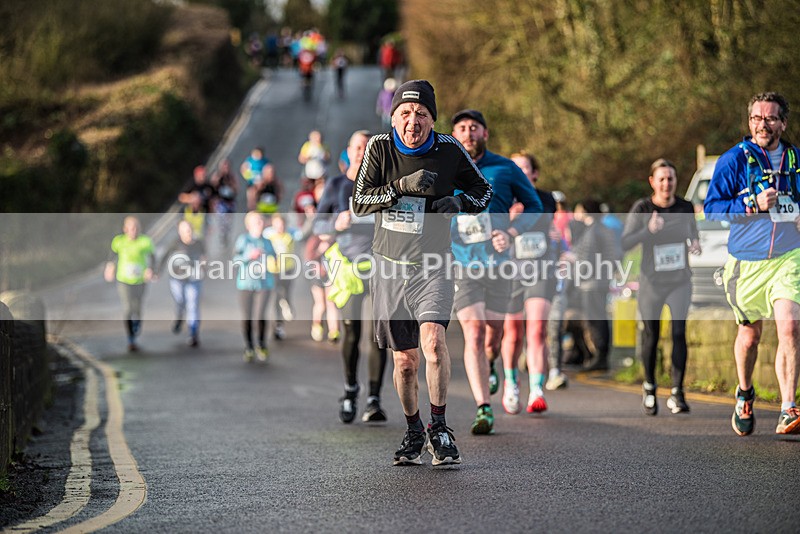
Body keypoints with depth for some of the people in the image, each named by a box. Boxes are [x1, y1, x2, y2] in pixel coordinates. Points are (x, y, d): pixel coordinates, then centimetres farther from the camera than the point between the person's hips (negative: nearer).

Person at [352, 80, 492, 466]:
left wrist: (458, 202, -13)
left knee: (433, 339, -24)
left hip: (432, 265, -2)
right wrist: (402, 185, -23)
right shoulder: (380, 147, -3)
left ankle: (439, 429, -12)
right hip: (389, 265, 2)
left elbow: (484, 190, 8)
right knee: (404, 360, 8)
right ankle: (413, 434, 27)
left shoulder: (448, 150, -4)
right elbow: (359, 202, -10)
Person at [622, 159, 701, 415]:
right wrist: (648, 230, -29)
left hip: (680, 281, 1)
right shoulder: (642, 208, -9)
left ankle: (677, 394, -9)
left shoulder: (686, 207, -1)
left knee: (679, 332, -13)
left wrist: (695, 245, -8)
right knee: (651, 336, 5)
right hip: (651, 282, -1)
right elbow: (625, 243, -14)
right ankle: (649, 387, 29)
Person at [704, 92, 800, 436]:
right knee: (750, 333, 14)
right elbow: (711, 208, -9)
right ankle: (745, 394, 42)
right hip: (747, 262, -1)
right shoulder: (734, 159, -4)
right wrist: (753, 205, -20)